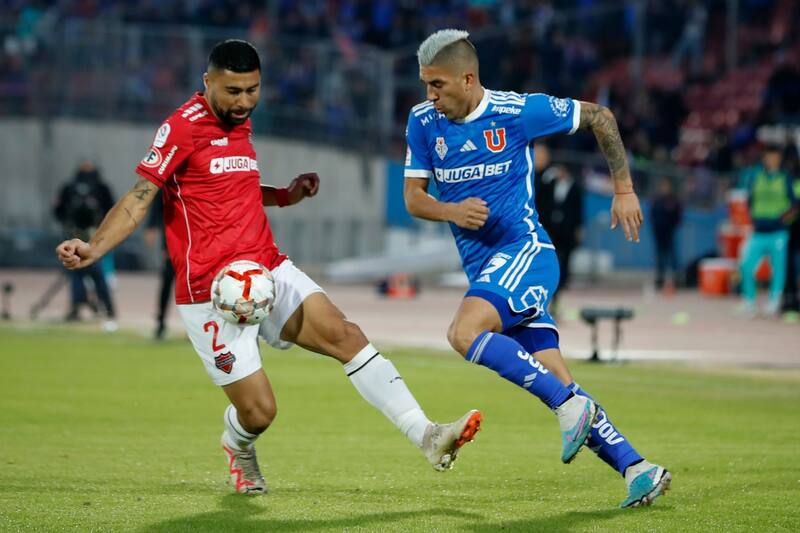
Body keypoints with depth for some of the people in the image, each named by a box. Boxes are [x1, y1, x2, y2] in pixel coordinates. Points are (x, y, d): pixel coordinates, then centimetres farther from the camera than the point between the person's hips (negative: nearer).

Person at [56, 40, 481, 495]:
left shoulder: (241, 124, 14)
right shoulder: (183, 127, -10)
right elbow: (140, 198, -15)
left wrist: (284, 196, 15)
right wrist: (94, 248, -29)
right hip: (212, 294, -7)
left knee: (345, 335, -14)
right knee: (258, 413, -7)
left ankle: (427, 436, -18)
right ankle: (239, 449, 31)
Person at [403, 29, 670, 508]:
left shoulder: (517, 112, -9)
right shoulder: (423, 122, 5)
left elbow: (599, 117, 3)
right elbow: (413, 197, 8)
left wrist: (624, 190, 3)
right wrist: (451, 211, -14)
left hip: (525, 251, -6)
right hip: (483, 267, 6)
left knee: (464, 333, -30)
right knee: (557, 383, -1)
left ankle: (569, 405, -24)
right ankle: (637, 469, 2)